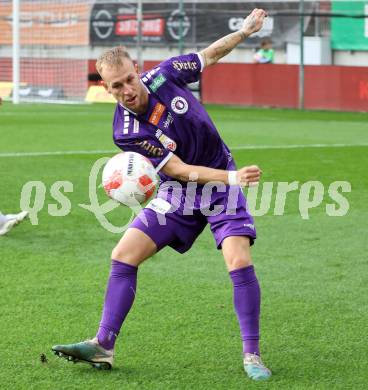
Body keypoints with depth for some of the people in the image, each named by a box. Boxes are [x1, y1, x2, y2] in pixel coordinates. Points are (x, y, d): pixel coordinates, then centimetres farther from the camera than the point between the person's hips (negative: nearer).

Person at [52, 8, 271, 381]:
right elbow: (180, 170, -23)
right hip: (179, 193, 0)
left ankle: (251, 355, -8)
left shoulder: (165, 74, -16)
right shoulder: (125, 131, -22)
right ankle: (103, 346, 4)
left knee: (239, 260, -18)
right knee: (123, 255, -7)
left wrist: (245, 30, 3)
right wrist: (232, 177, -33)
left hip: (221, 182, 0)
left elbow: (208, 56, 7)